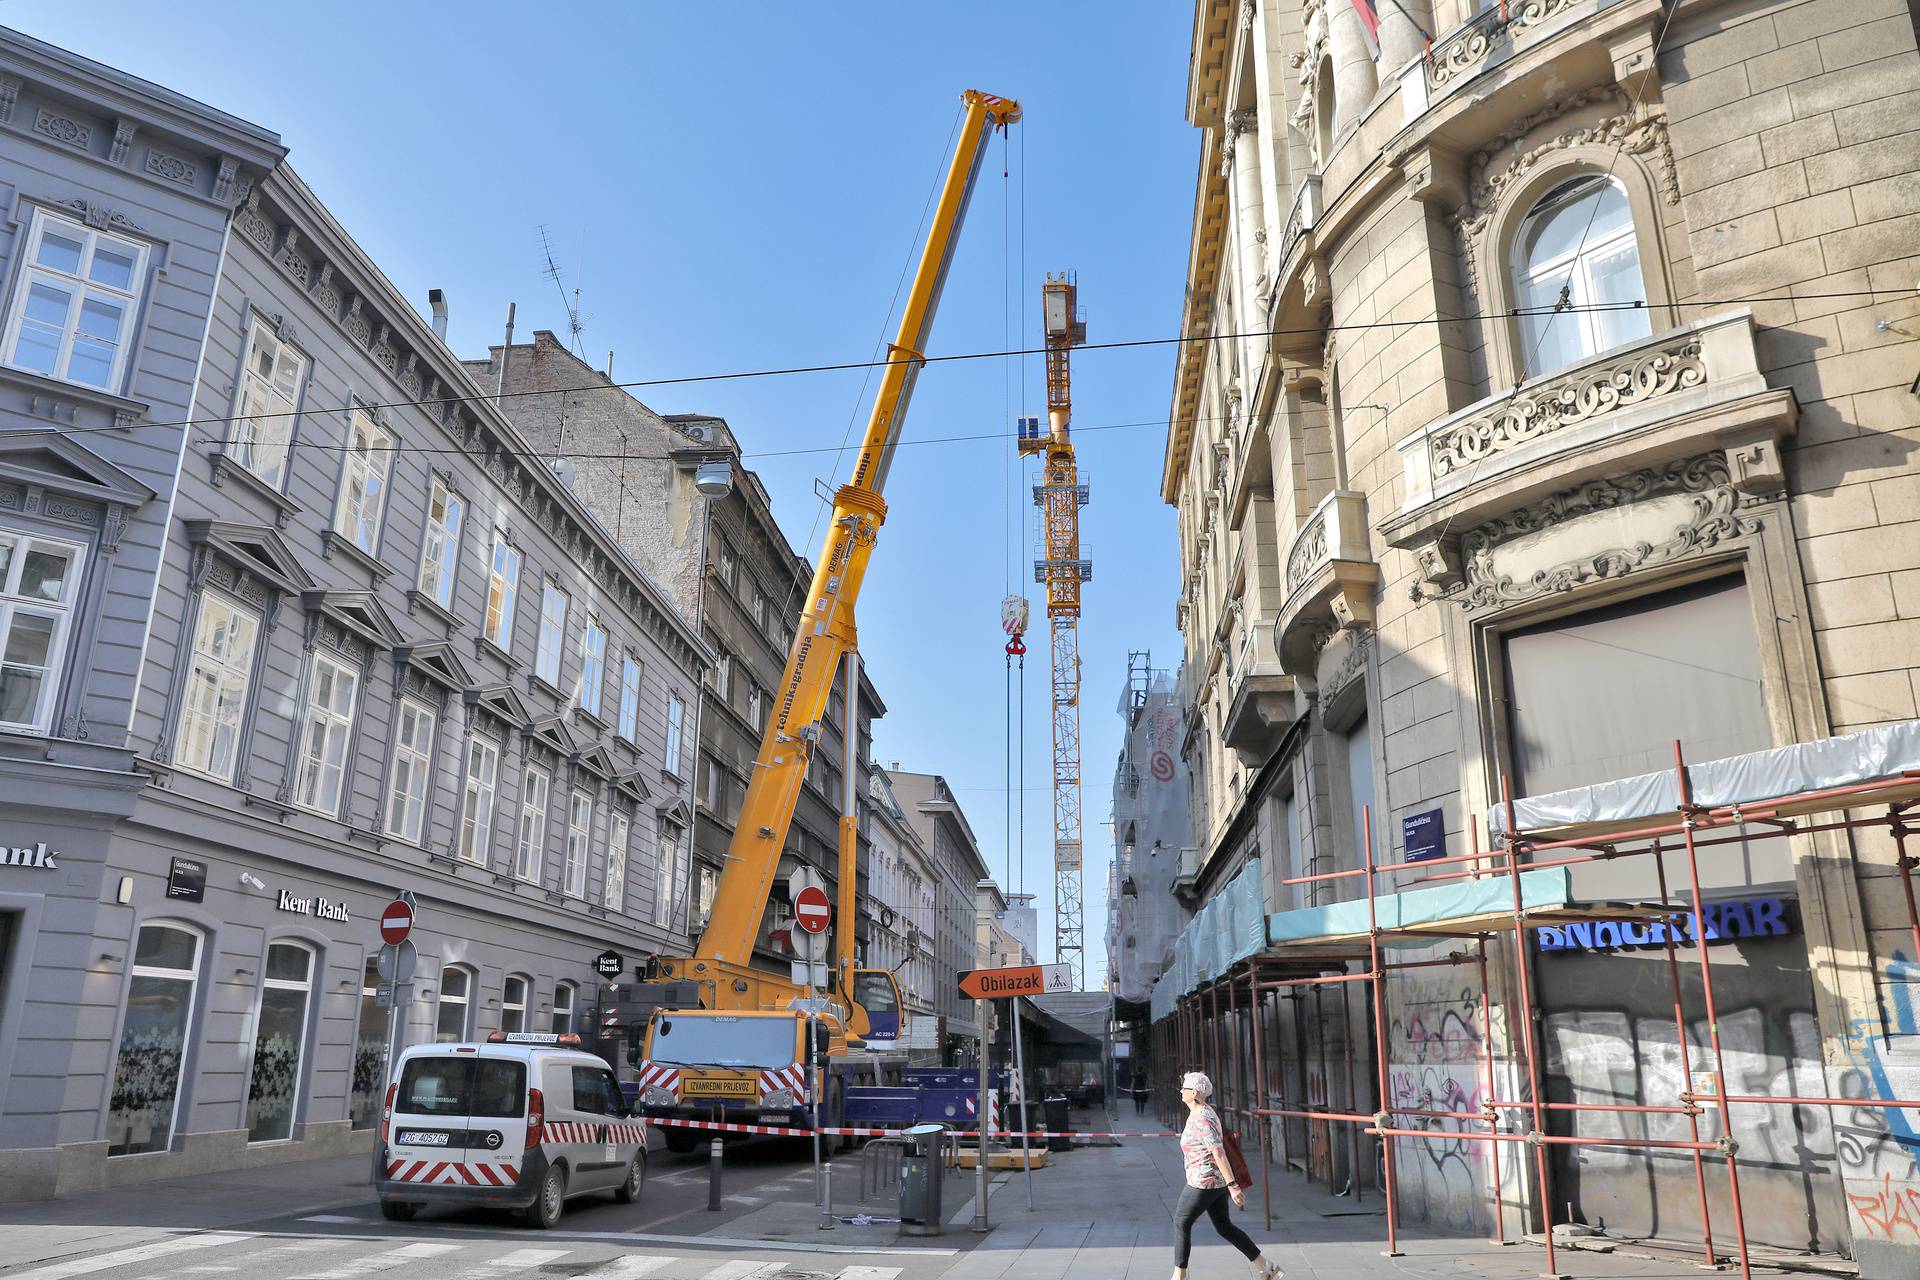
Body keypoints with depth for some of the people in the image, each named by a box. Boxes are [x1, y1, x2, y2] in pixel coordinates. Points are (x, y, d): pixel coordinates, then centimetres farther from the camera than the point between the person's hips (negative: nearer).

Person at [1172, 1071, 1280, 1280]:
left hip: (1204, 1182, -10)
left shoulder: (1201, 1119, -21)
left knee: (1181, 1223, 3)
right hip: (1217, 1181, 10)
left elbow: (1219, 1153, -26)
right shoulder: (1204, 1112, 10)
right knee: (1224, 1226, 16)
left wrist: (1232, 1185, -28)